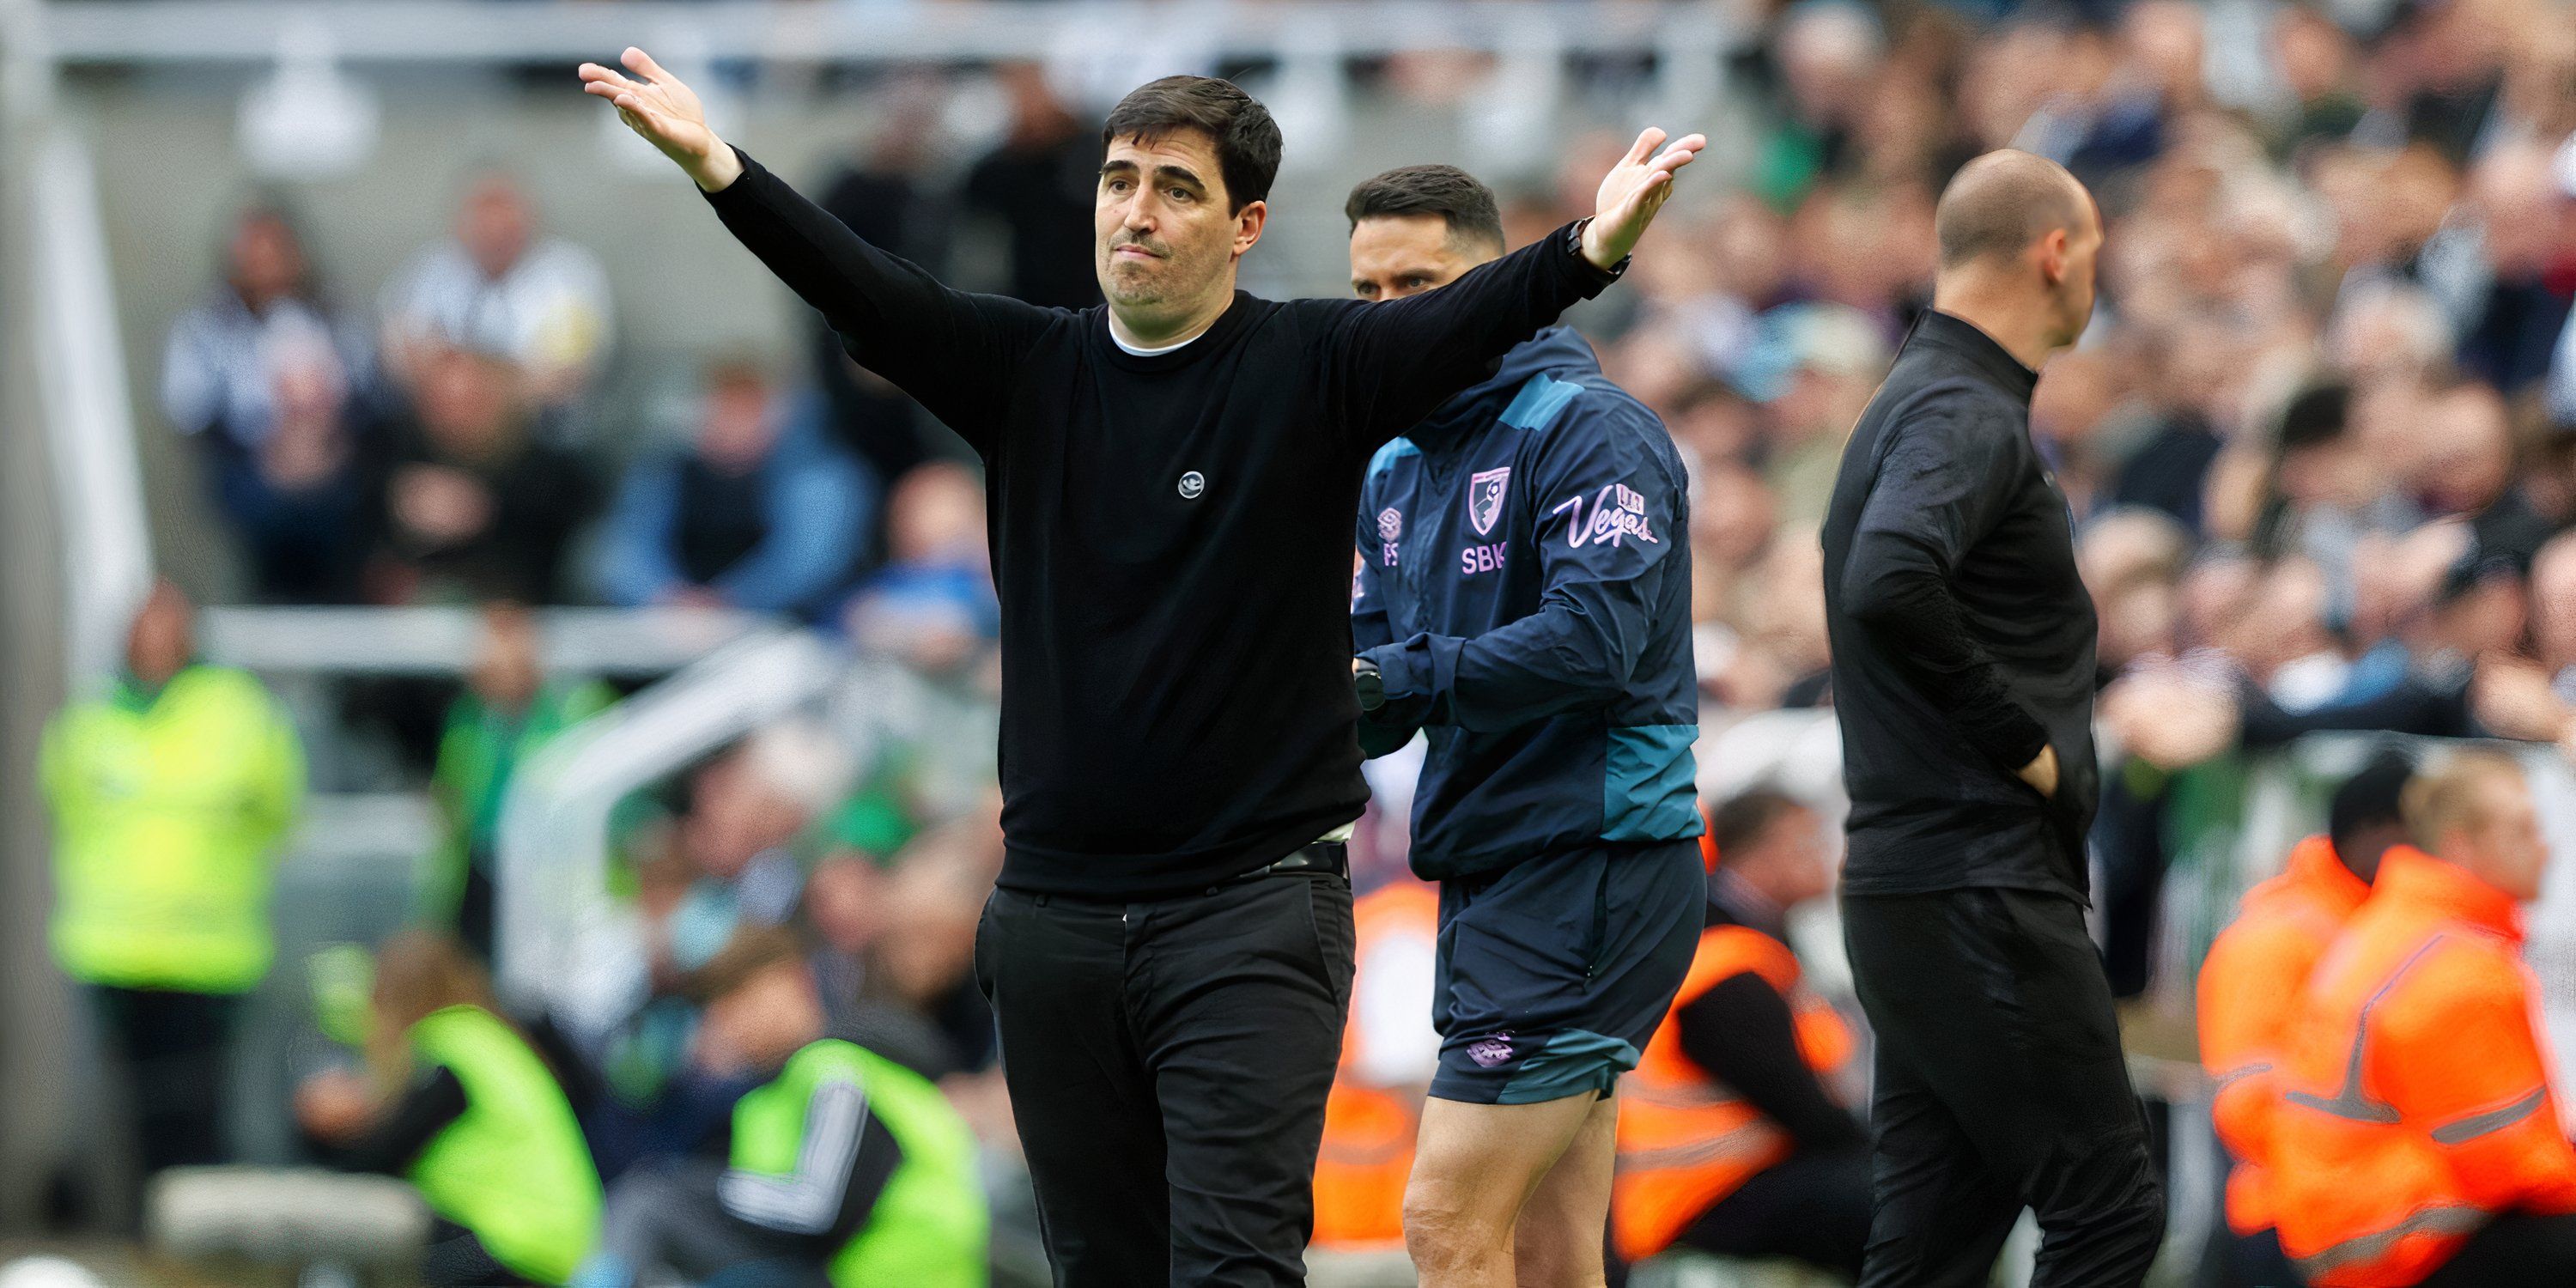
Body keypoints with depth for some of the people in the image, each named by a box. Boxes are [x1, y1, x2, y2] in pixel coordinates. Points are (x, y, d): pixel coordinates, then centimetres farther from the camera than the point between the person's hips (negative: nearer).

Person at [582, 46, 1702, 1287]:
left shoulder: (1310, 368, -3)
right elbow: (866, 294, -7)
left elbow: (1463, 322, -21)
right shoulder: (1029, 369, 6)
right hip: (1056, 908, 4)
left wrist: (1591, 249, -42)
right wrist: (719, 169, -25)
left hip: (1253, 902, -4)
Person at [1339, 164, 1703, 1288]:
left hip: (1593, 869, -9)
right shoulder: (1395, 470, 17)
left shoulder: (1589, 429, -10)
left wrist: (1400, 676, -24)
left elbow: (1595, 638, -23)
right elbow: (1381, 697, 16)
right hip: (1488, 876, 9)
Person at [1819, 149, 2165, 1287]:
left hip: (1906, 885, 10)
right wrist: (2023, 740, -20)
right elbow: (1891, 586, -33)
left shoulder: (1921, 402, 19)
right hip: (1979, 893, -10)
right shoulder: (1966, 416, -14)